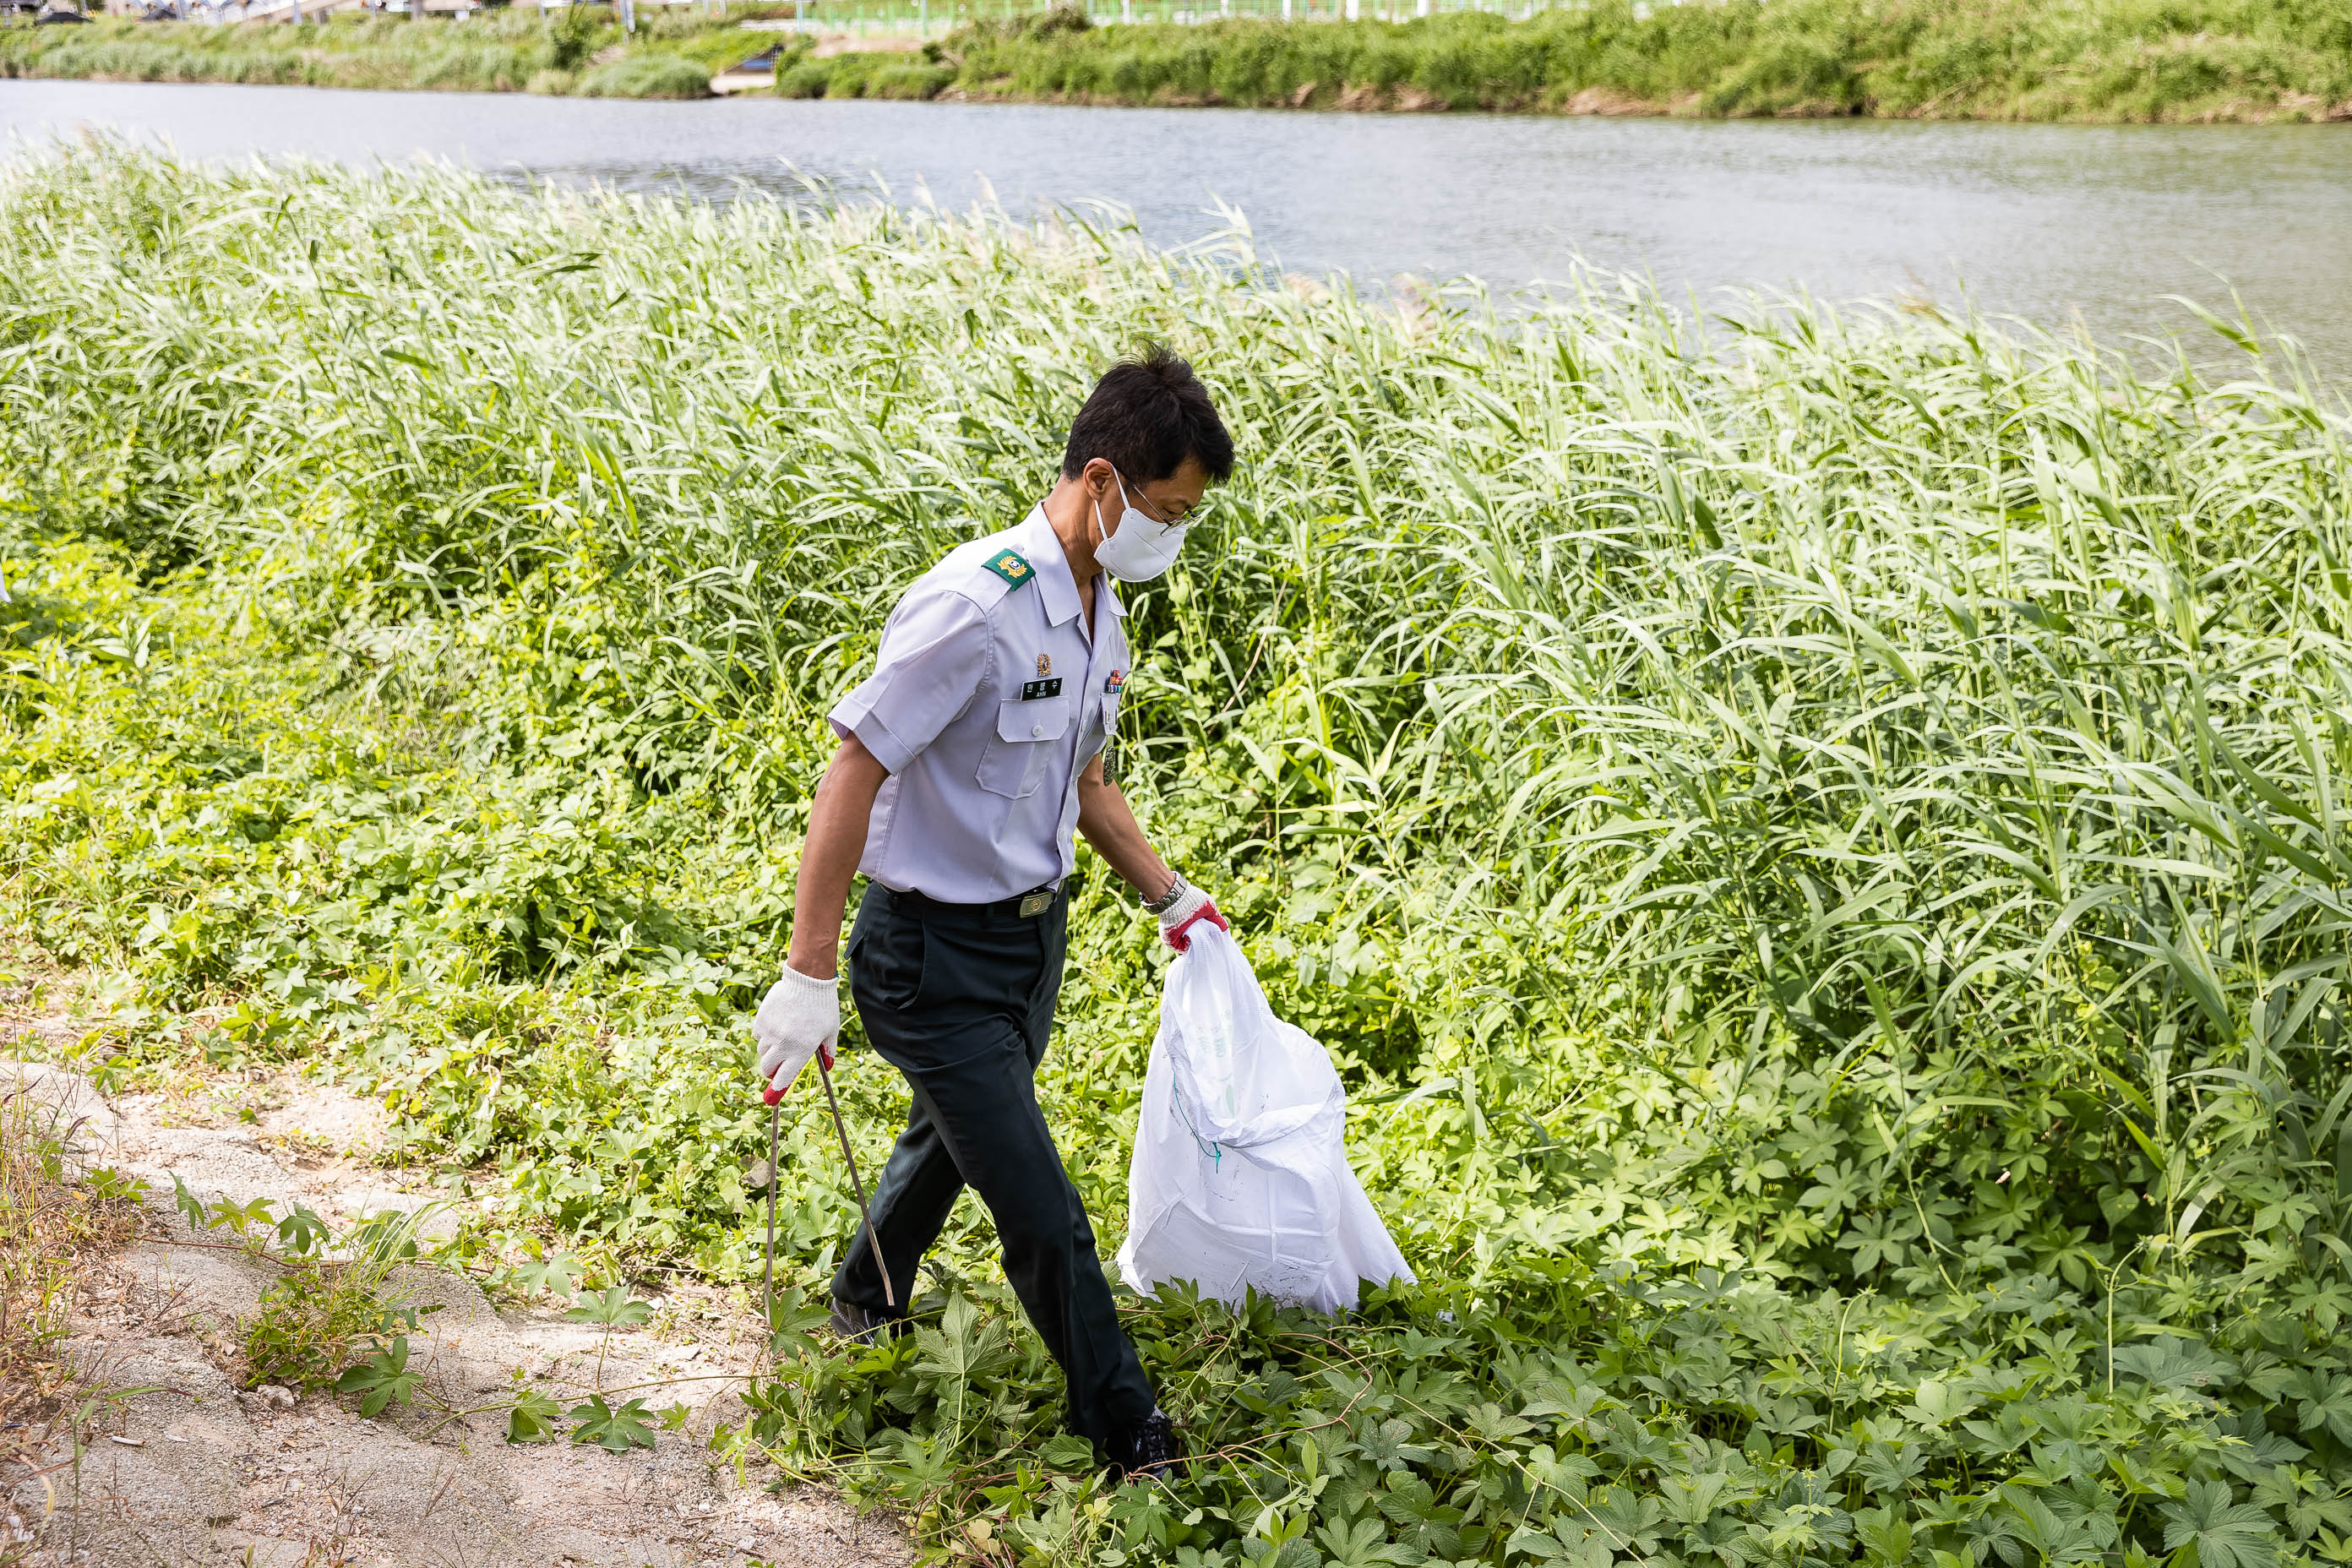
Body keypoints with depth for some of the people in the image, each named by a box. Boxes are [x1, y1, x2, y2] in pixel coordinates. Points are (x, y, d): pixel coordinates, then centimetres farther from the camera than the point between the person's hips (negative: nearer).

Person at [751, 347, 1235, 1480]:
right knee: (1040, 1212, -3)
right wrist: (809, 975, -26)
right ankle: (1124, 1426, 17)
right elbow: (852, 775, -26)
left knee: (949, 1137, 29)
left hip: (1033, 933, 9)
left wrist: (1167, 897, 21)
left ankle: (865, 1306, 55)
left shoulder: (1098, 611, 3)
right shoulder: (975, 608, -27)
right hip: (935, 959, -9)